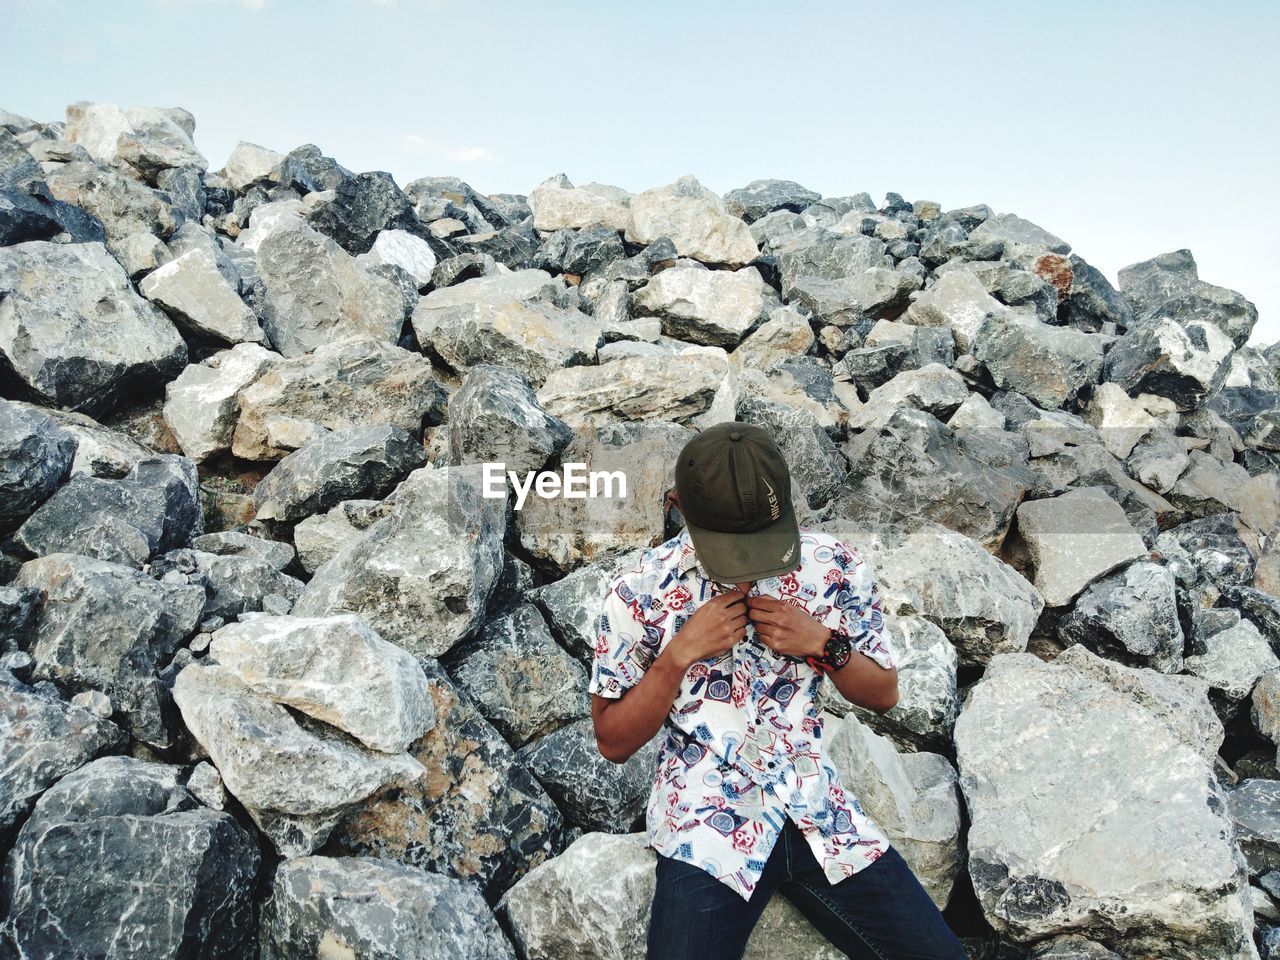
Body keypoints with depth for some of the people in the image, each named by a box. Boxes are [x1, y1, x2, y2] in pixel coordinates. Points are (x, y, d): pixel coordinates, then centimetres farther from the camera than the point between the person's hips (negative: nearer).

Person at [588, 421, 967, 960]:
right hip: (704, 822, -2)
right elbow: (613, 742, -2)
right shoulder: (641, 591, -7)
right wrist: (681, 652, -17)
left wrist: (823, 643, -11)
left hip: (818, 810, 3)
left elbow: (884, 694, 9)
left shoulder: (835, 567, -1)